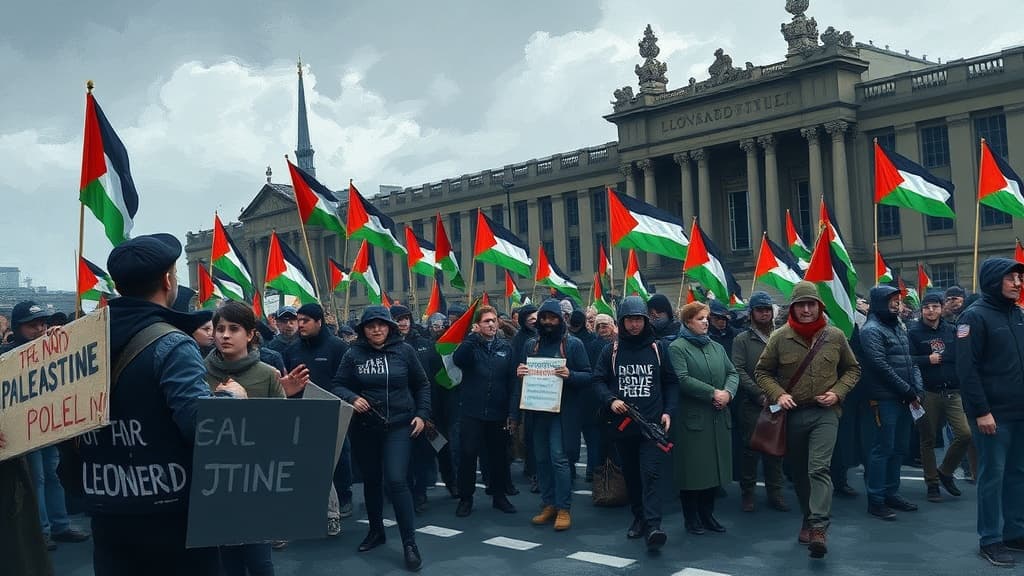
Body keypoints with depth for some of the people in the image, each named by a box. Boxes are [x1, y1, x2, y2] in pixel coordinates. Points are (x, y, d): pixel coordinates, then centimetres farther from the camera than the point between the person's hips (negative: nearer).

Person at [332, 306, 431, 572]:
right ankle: (376, 530, 36)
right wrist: (352, 398, -19)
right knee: (371, 480, 16)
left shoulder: (404, 351, -3)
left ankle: (409, 542, -4)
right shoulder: (353, 354, -3)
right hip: (364, 428, 2)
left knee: (396, 481, -13)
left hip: (398, 426, -2)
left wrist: (422, 414, -1)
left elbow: (422, 385, 7)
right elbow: (337, 385, 1)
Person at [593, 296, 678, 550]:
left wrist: (668, 411, -2)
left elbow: (671, 382, 9)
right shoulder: (611, 350, 6)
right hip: (622, 423, 3)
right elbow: (598, 380, 5)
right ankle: (639, 518, 27)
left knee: (650, 474, -13)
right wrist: (611, 400, -13)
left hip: (652, 424, -2)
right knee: (630, 474, 12)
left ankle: (653, 527, -19)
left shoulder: (658, 348, 5)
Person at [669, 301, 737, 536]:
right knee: (693, 470, -1)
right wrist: (713, 393, -16)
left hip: (719, 418, 6)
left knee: (714, 467, 10)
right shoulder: (677, 348, -5)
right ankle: (691, 518, 11)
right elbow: (683, 380, -16)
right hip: (693, 418, -6)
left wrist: (728, 392, -8)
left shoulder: (717, 347, 16)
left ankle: (707, 514, 22)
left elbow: (733, 373, 12)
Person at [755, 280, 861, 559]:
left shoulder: (835, 336, 1)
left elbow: (853, 369, 13)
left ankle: (818, 528, -17)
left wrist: (838, 392, -4)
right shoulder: (779, 337, -3)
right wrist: (778, 394, -11)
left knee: (819, 468, -15)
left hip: (825, 413, -1)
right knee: (799, 472, 12)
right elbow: (762, 372, 5)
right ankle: (809, 519, 29)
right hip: (792, 413, 2)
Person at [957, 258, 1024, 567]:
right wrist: (981, 411, -19)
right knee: (993, 475, -1)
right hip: (993, 413, -7)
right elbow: (967, 369, -15)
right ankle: (990, 540, 8)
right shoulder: (975, 316, -11)